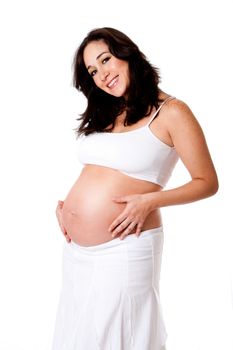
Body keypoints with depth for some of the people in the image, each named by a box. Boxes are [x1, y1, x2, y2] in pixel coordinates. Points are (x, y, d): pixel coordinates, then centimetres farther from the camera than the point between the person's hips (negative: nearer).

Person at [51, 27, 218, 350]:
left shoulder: (171, 112, -7)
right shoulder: (103, 114, 12)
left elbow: (207, 183, -6)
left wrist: (149, 201, -18)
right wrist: (66, 203, 4)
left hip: (123, 251, -6)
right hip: (75, 251, 7)